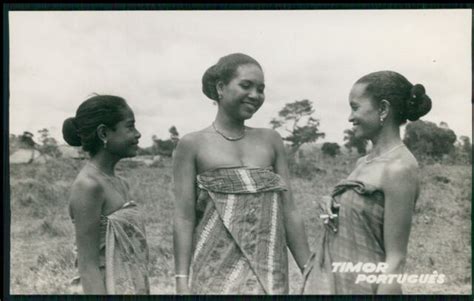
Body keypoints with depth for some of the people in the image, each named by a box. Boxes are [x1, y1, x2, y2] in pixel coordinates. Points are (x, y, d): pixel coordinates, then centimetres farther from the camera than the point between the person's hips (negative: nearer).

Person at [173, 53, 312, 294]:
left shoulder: (271, 141, 10)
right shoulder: (193, 145, 0)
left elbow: (289, 213, 9)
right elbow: (184, 218, -3)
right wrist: (182, 281, -9)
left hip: (269, 275, 3)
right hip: (215, 274, -3)